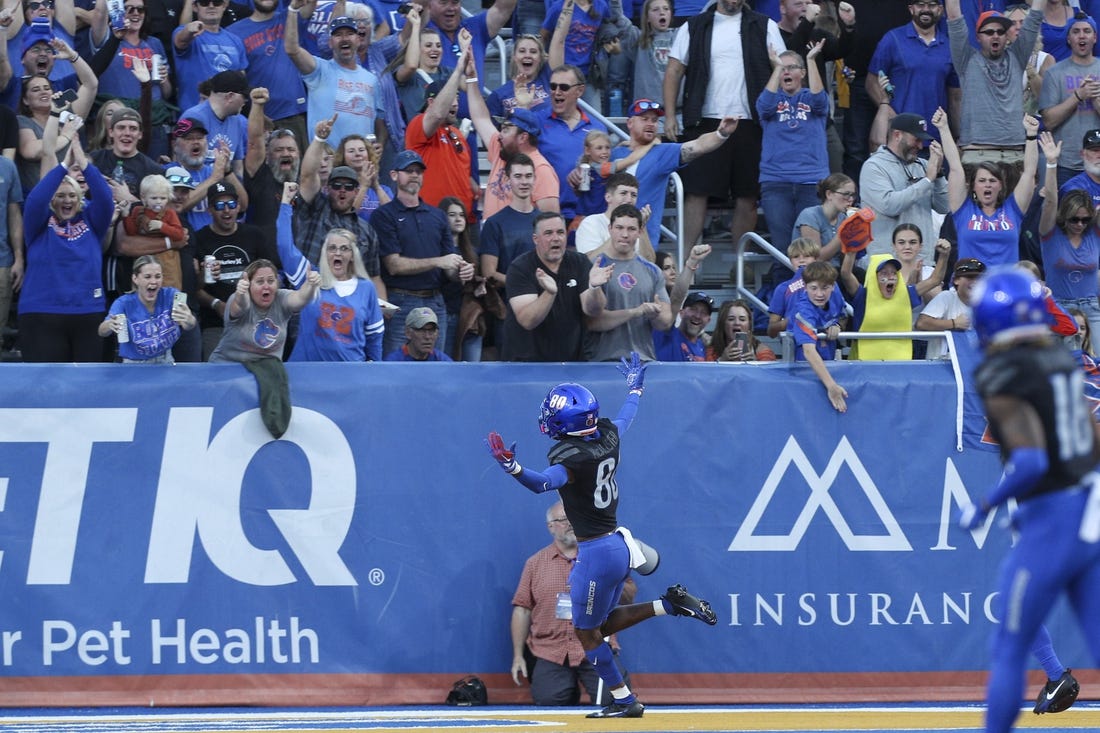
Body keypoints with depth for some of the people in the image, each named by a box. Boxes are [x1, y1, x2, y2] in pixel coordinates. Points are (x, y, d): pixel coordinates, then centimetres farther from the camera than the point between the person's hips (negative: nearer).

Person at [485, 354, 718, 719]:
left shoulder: (571, 457, -23)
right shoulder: (608, 435, 1)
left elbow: (545, 482, -42)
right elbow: (627, 415, 23)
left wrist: (513, 468, -58)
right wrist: (635, 386, 43)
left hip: (596, 552, -9)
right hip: (619, 545, 9)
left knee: (587, 632, 5)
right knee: (602, 624, 22)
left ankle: (625, 701, 9)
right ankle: (671, 604, 11)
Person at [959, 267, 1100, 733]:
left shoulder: (1003, 377, -14)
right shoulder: (1062, 361, 10)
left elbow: (1030, 461, -25)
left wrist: (983, 508, -10)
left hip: (1048, 525, -7)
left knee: (1009, 652, 8)